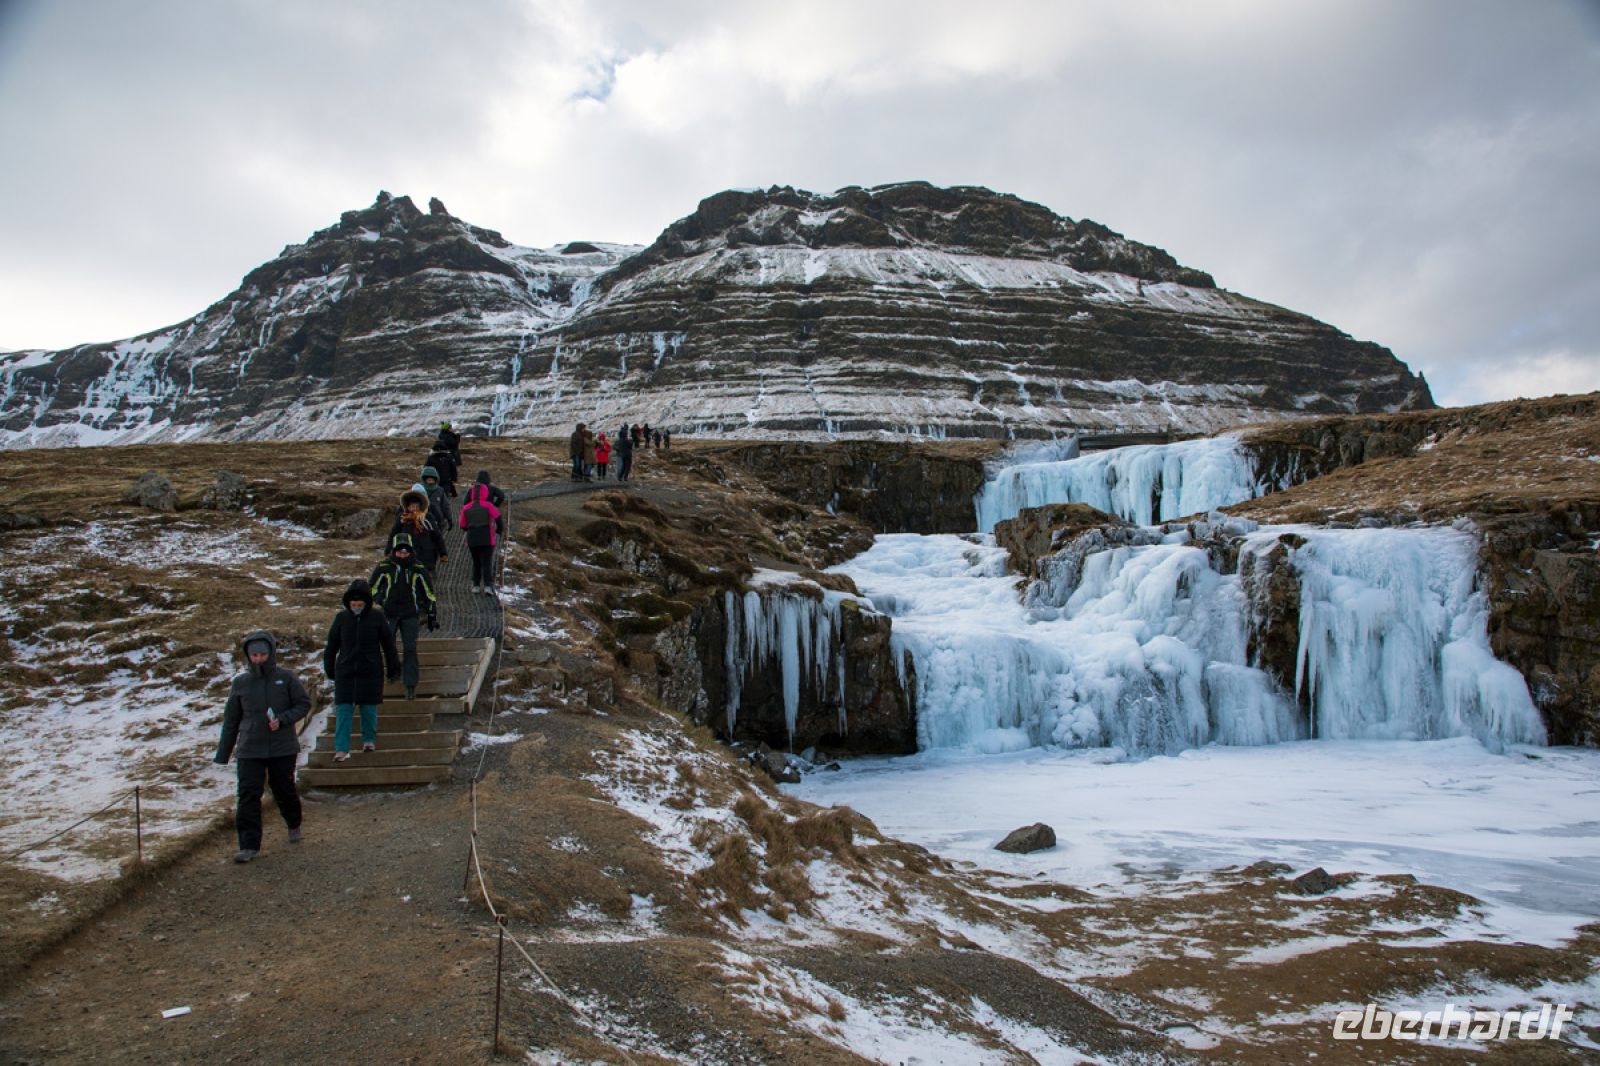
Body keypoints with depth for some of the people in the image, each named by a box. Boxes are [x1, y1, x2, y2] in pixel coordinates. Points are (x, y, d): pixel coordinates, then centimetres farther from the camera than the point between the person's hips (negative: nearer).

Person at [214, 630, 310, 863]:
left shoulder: (286, 678, -3)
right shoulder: (241, 683, 2)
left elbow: (304, 703, 0)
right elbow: (231, 720, 8)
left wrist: (282, 720, -17)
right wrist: (223, 753, 10)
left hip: (283, 748, -1)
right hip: (250, 750, 1)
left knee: (284, 791, 11)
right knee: (248, 795, -6)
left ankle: (294, 824, 38)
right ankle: (249, 845, -2)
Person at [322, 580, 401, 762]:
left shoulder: (377, 617, -3)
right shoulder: (341, 618, 1)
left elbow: (388, 644, 3)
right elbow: (331, 645, 10)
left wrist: (393, 669, 3)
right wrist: (329, 669, 11)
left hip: (371, 671, -1)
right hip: (345, 671, 1)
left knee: (369, 708, 8)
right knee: (343, 709, -3)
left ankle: (369, 740, 27)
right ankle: (341, 748, 1)